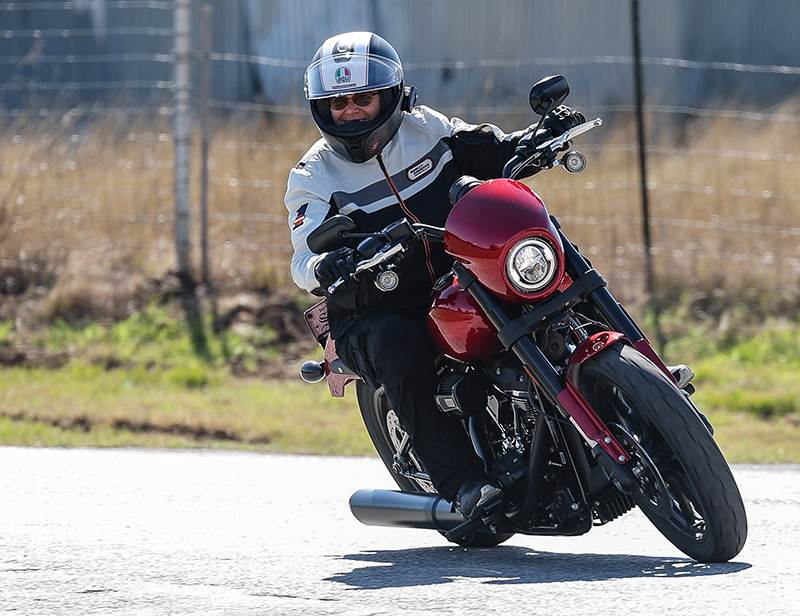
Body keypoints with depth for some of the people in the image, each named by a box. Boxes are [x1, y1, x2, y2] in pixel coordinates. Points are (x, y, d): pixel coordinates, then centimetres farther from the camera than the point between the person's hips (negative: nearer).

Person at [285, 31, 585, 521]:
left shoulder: (422, 129, 9)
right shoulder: (314, 178, 0)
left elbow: (496, 153, 18)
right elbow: (305, 260, -13)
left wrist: (544, 136, -3)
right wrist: (325, 268, -37)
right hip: (377, 311, -4)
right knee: (399, 346, -37)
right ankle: (465, 485, -43)